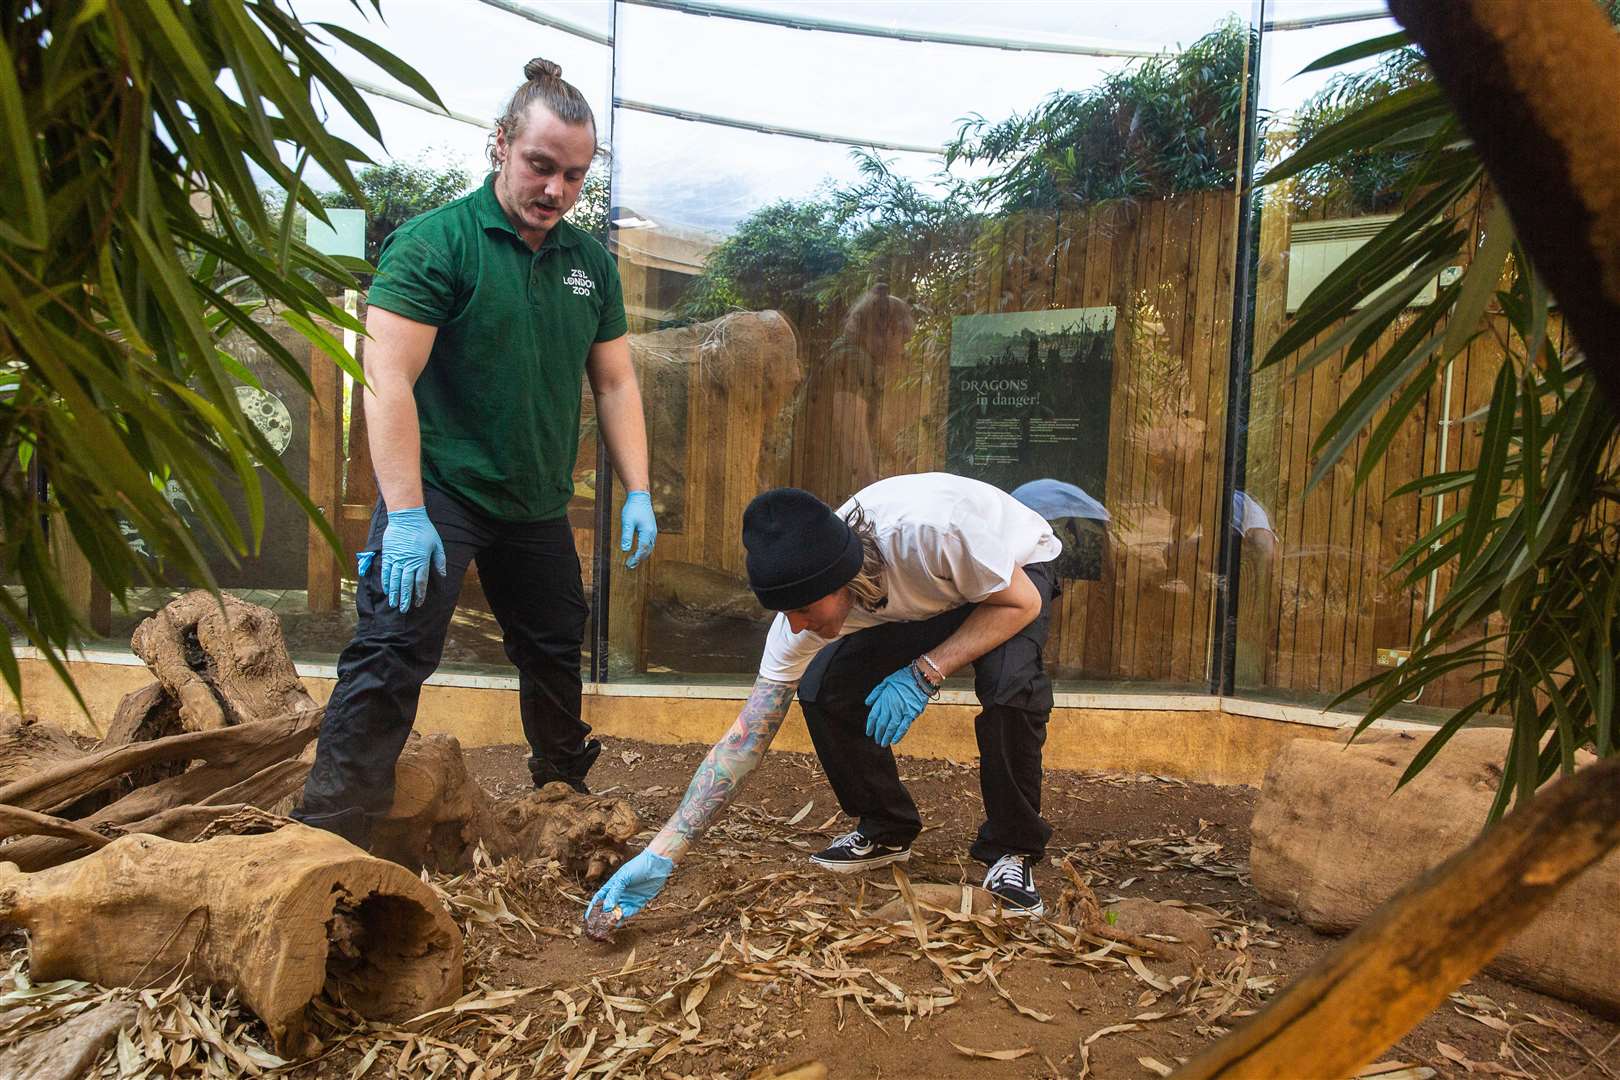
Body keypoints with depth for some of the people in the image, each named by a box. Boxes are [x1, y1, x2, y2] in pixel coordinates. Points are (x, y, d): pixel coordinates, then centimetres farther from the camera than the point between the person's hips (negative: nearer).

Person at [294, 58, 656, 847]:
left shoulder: (591, 262, 7)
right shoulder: (434, 242, -11)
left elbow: (615, 382, 9)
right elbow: (387, 380, -18)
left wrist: (637, 492, 1)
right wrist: (405, 514, -25)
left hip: (538, 507, 6)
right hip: (439, 490, -6)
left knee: (556, 653, 18)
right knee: (391, 656, -11)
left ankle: (564, 790, 40)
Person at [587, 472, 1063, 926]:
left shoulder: (927, 527, -44)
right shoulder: (804, 597, -28)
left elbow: (1022, 603, -26)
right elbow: (746, 737, -25)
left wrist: (925, 673, -37)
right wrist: (661, 855, -29)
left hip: (1017, 573, -3)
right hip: (912, 606, 4)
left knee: (1010, 683, -34)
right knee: (821, 687, -17)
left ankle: (1013, 848, -10)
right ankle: (885, 831, 6)